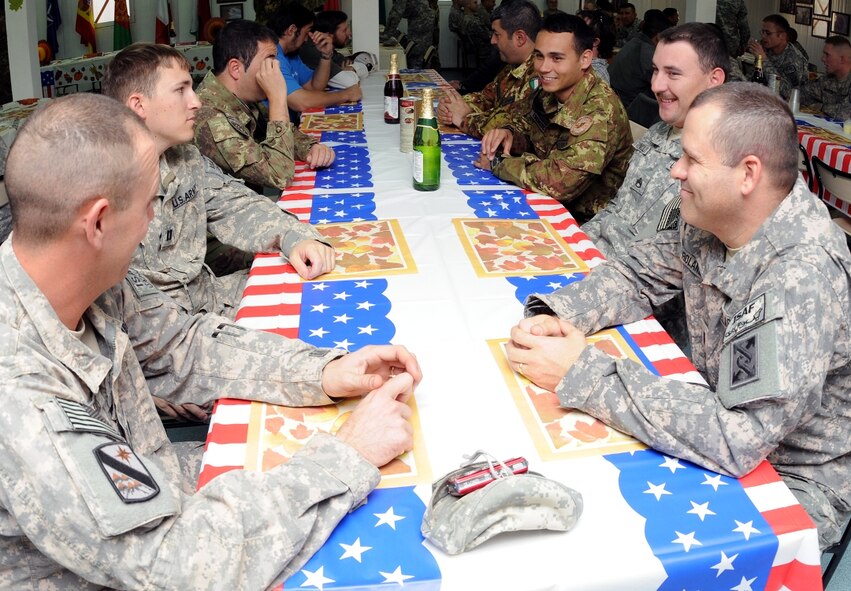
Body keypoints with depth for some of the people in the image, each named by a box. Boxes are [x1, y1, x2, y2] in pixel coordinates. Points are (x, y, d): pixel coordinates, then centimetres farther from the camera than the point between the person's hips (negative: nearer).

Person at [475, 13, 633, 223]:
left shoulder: (599, 110, -25)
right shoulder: (549, 92, -3)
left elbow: (560, 181, -35)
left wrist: (499, 162, -21)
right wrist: (507, 134, -12)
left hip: (583, 224, -6)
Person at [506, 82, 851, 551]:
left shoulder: (803, 275, -32)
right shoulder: (713, 218, -8)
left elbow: (734, 439, -37)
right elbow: (638, 273, 6)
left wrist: (580, 372, -32)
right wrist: (557, 314, -14)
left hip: (792, 484, -6)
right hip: (733, 426, 7)